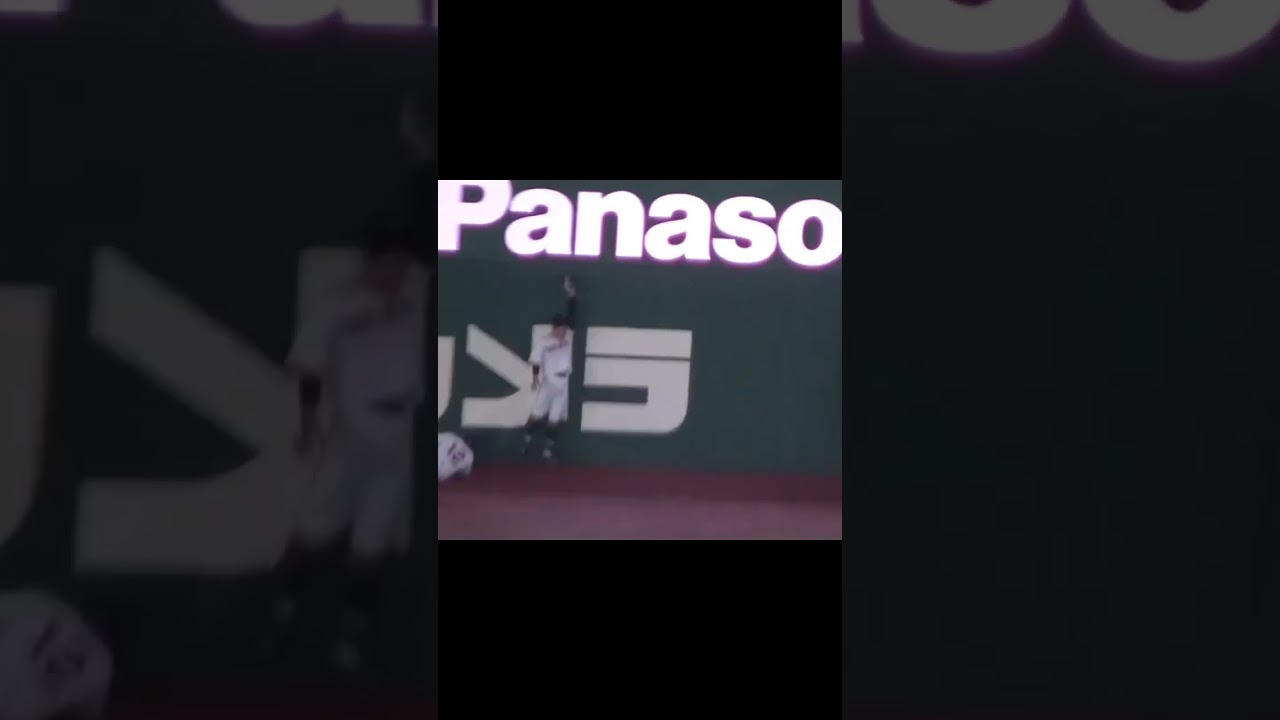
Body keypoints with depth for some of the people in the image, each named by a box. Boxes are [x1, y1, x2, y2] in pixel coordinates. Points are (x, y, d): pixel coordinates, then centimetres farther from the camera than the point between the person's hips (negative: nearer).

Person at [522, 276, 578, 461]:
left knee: (555, 419, 8)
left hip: (562, 385, 4)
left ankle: (548, 449, 14)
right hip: (547, 383, -4)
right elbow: (536, 362, -7)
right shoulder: (543, 343, -7)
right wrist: (536, 378, -17)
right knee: (538, 414, -1)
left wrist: (571, 295, -6)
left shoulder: (569, 337, 3)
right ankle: (527, 439, 16)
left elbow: (572, 316, -2)